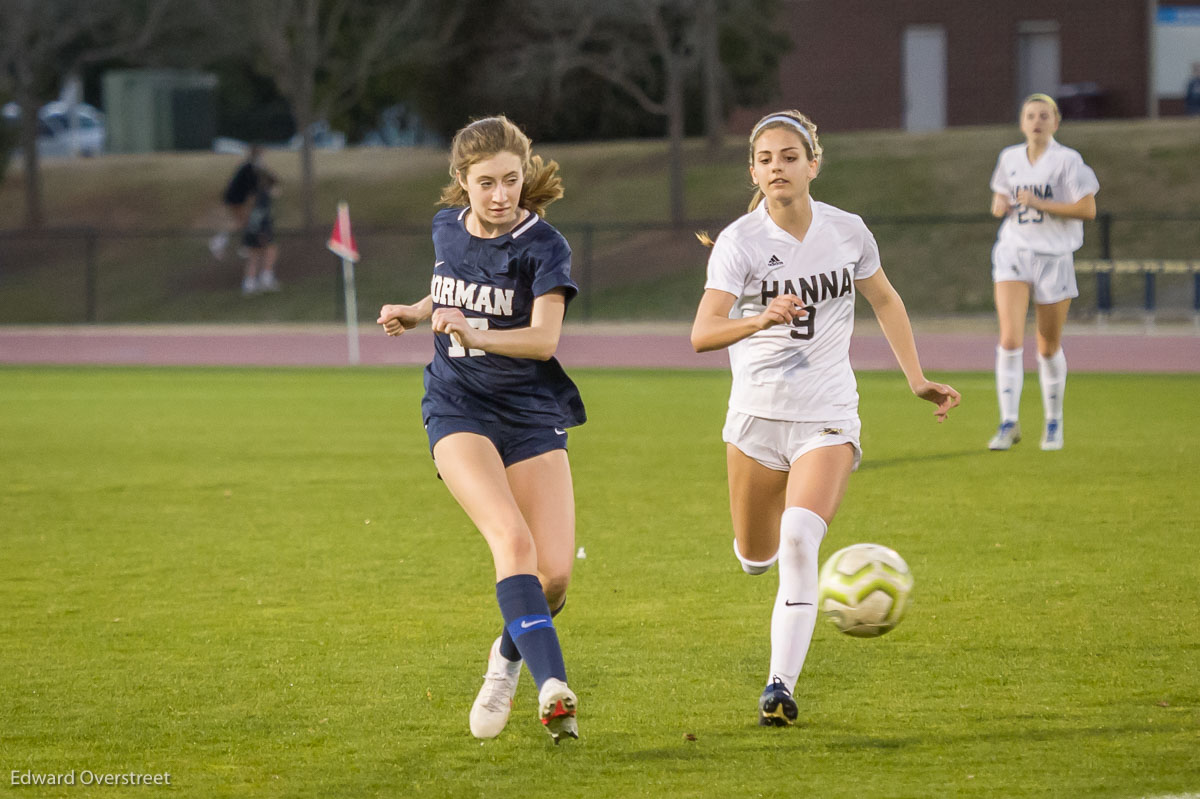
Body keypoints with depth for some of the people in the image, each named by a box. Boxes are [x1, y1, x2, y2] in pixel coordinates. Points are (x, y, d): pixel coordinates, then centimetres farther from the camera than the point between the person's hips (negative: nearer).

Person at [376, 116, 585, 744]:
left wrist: (475, 334, -36)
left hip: (531, 416, -1)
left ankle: (508, 656, 23)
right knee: (512, 538, -25)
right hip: (458, 409, 1)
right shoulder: (448, 229, 5)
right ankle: (553, 688, -36)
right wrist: (414, 313, 9)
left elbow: (543, 338, -21)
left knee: (555, 573, -10)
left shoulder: (542, 246, -9)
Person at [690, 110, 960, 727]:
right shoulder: (739, 242, -12)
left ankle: (781, 687, -20)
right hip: (758, 414, 0)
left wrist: (917, 379, 13)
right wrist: (762, 320, -44)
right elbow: (702, 334, -25)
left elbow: (884, 300, 17)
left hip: (829, 415, 0)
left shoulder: (847, 232, -3)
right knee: (756, 559, 11)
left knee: (799, 540, -22)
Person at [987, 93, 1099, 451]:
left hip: (1054, 257, -2)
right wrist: (999, 205, 0)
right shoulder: (1009, 158, 8)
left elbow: (1087, 209, -11)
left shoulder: (1067, 160, -6)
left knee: (1048, 347, 8)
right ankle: (1009, 422, -11)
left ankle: (1053, 422, 27)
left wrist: (1040, 204, -19)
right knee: (1010, 340, -15)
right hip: (1013, 253, 2)